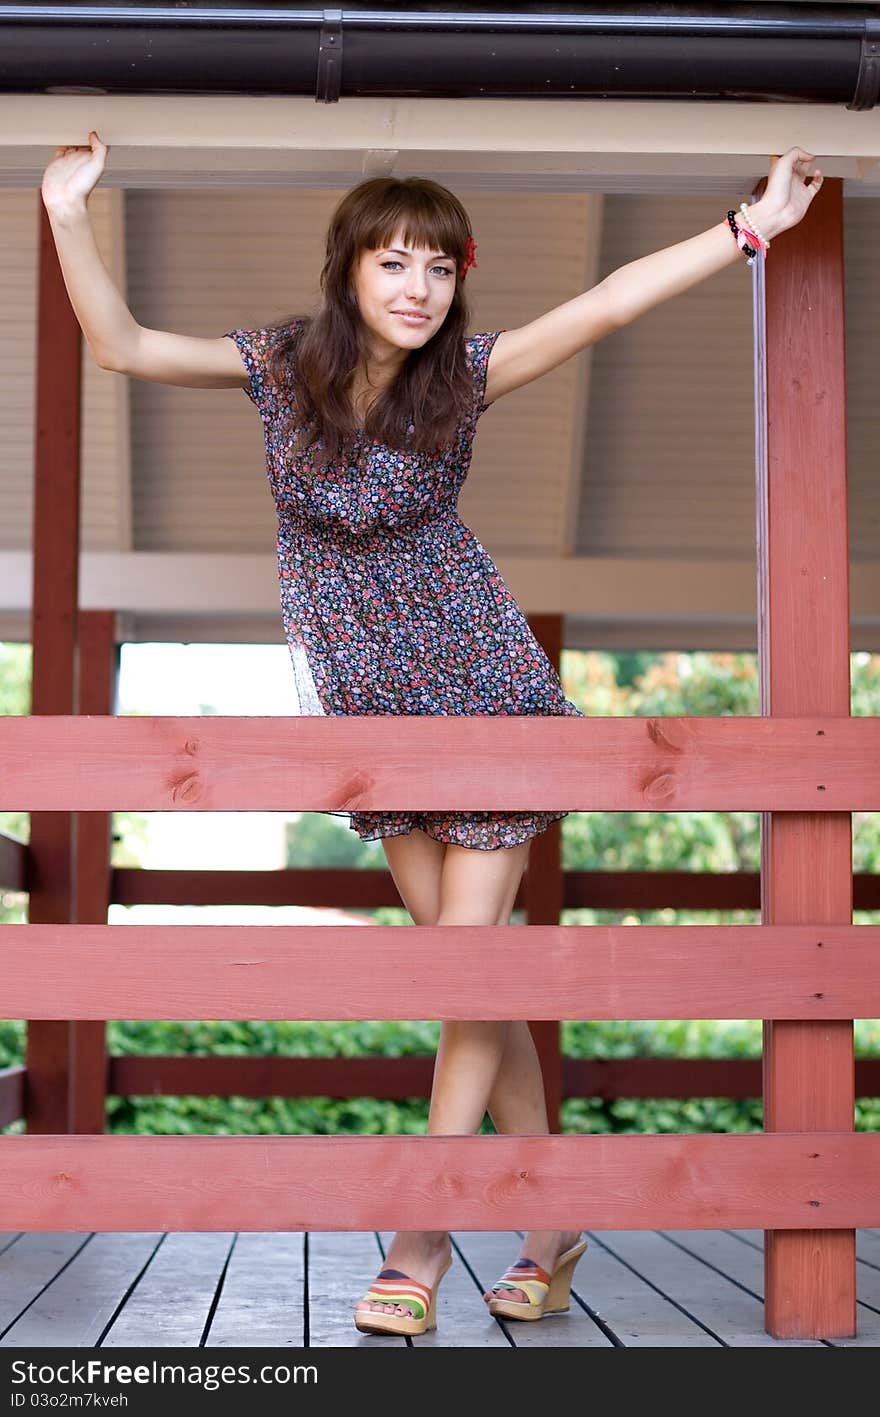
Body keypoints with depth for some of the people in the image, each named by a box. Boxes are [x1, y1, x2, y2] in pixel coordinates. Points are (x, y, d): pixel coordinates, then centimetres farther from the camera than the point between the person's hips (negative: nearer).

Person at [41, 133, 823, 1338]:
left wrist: (753, 225, -18)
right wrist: (69, 218, -24)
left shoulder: (462, 374, -10)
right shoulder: (279, 366, -6)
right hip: (371, 705, 3)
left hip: (481, 682, -2)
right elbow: (123, 346, -12)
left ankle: (426, 1226, 10)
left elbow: (608, 303, -14)